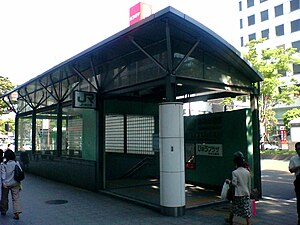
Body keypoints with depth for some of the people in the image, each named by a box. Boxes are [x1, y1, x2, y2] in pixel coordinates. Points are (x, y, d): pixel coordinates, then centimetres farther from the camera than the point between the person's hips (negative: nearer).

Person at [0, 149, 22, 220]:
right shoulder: (17, 163, -3)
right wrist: (19, 183, 7)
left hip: (6, 183, -1)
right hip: (15, 183, 1)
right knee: (16, 198, 0)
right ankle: (17, 212, -11)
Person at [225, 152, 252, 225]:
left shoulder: (235, 172, -14)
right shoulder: (247, 172, 0)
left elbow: (234, 184, -15)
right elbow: (249, 185, 6)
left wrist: (229, 181, 4)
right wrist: (249, 193, 16)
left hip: (238, 194, -3)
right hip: (246, 194, 3)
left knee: (234, 207, 16)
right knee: (247, 209, 5)